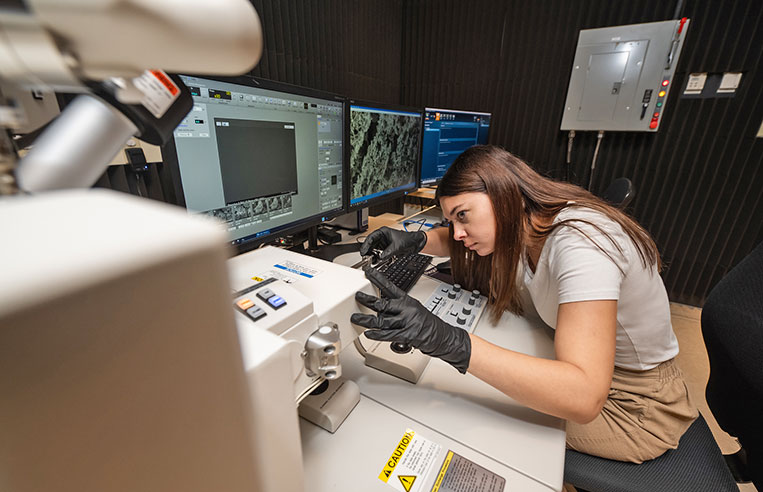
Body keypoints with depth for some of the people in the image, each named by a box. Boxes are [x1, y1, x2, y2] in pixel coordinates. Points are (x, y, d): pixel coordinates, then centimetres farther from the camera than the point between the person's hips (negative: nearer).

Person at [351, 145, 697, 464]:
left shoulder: (579, 242, -33)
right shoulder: (521, 224, -10)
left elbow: (583, 397, -40)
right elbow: (461, 241, 5)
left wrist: (446, 339, -48)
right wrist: (415, 240, -17)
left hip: (635, 407, -6)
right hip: (580, 361, 6)